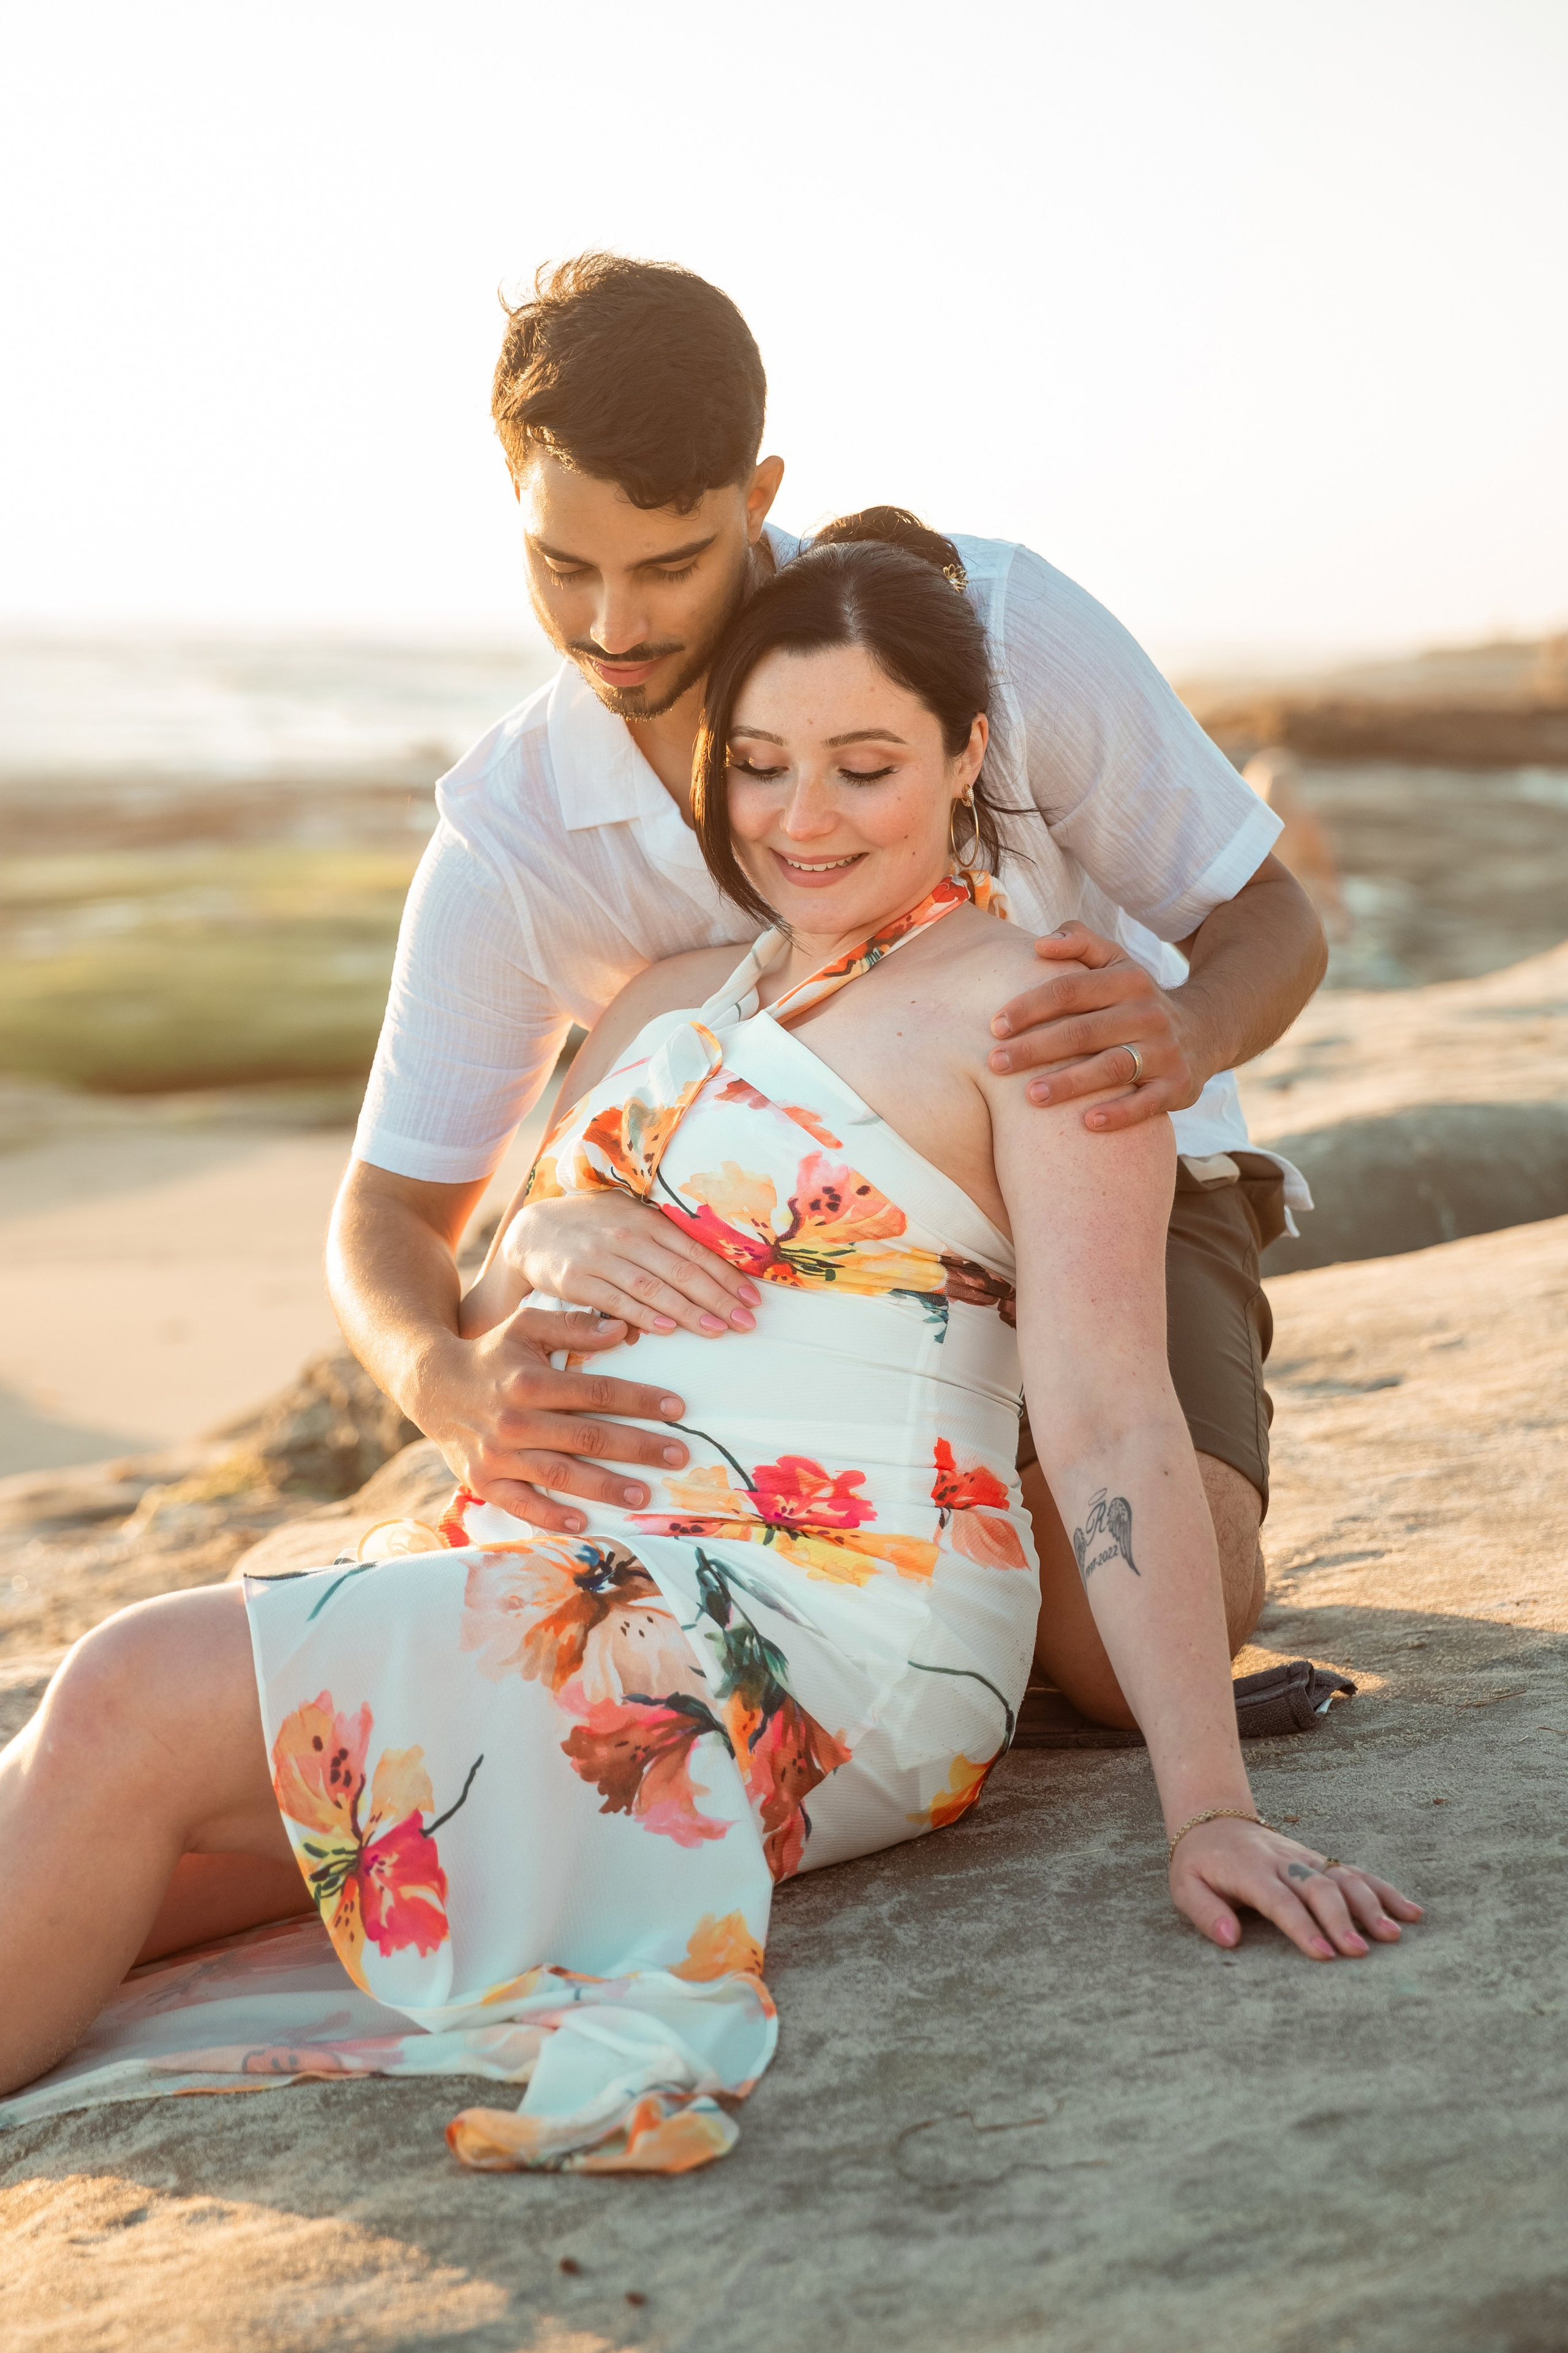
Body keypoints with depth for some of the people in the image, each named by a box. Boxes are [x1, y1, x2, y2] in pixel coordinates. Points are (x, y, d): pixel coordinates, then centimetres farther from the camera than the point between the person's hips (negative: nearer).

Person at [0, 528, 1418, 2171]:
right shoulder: (670, 1007, 20)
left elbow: (1112, 1425, -11)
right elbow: (484, 1331, 24)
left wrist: (1208, 1809, -18)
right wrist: (555, 1260, 2)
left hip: (825, 1625, -7)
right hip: (546, 1584, 7)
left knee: (142, 1704, -21)